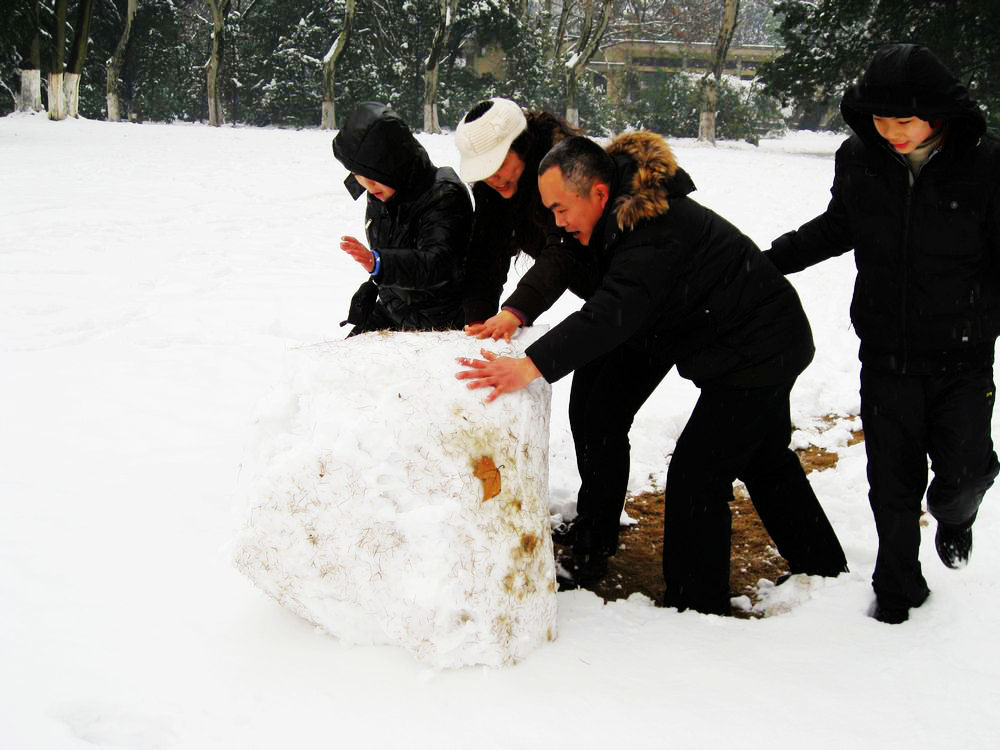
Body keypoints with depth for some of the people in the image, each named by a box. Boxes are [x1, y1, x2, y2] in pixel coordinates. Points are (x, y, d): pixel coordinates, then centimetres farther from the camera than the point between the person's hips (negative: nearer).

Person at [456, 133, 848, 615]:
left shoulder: (656, 231, -33)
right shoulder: (625, 211, -2)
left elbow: (614, 311, -46)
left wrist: (533, 364, -55)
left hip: (759, 351, -11)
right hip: (763, 344, 11)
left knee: (696, 474, -9)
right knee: (765, 459, 24)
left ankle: (695, 608, 5)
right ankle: (824, 571, 43)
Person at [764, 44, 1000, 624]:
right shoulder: (859, 160, -5)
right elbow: (837, 227, 15)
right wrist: (770, 262, 13)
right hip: (886, 354, 2)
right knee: (892, 482, 8)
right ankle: (898, 588, 30)